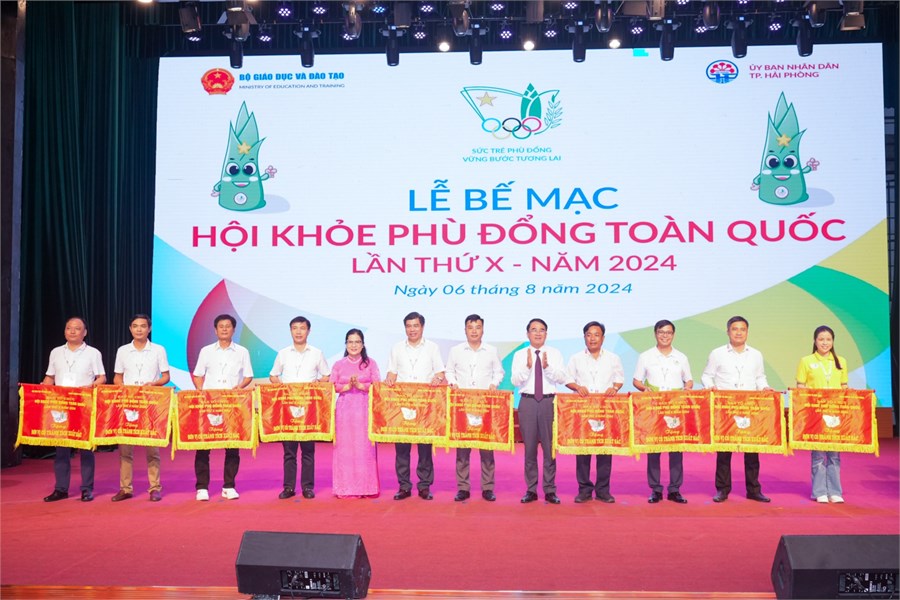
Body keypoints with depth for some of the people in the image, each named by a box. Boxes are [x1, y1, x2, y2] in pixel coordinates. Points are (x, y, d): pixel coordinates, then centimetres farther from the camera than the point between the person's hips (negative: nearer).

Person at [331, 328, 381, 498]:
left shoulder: (370, 363, 8)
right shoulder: (338, 365, 12)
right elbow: (332, 387, 5)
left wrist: (360, 385, -13)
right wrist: (347, 386, -10)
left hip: (364, 409, -1)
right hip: (344, 409, 1)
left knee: (365, 447, -4)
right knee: (344, 447, -2)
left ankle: (366, 487, 3)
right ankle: (345, 488, 5)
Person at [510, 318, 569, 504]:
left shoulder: (555, 353, 6)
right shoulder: (520, 355, 6)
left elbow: (563, 379, -4)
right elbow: (515, 380, -5)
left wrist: (547, 367, -19)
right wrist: (527, 366, -20)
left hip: (549, 401, 0)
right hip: (528, 401, 0)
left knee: (550, 447, 2)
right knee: (530, 447, 5)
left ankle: (550, 490, 11)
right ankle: (531, 490, 14)